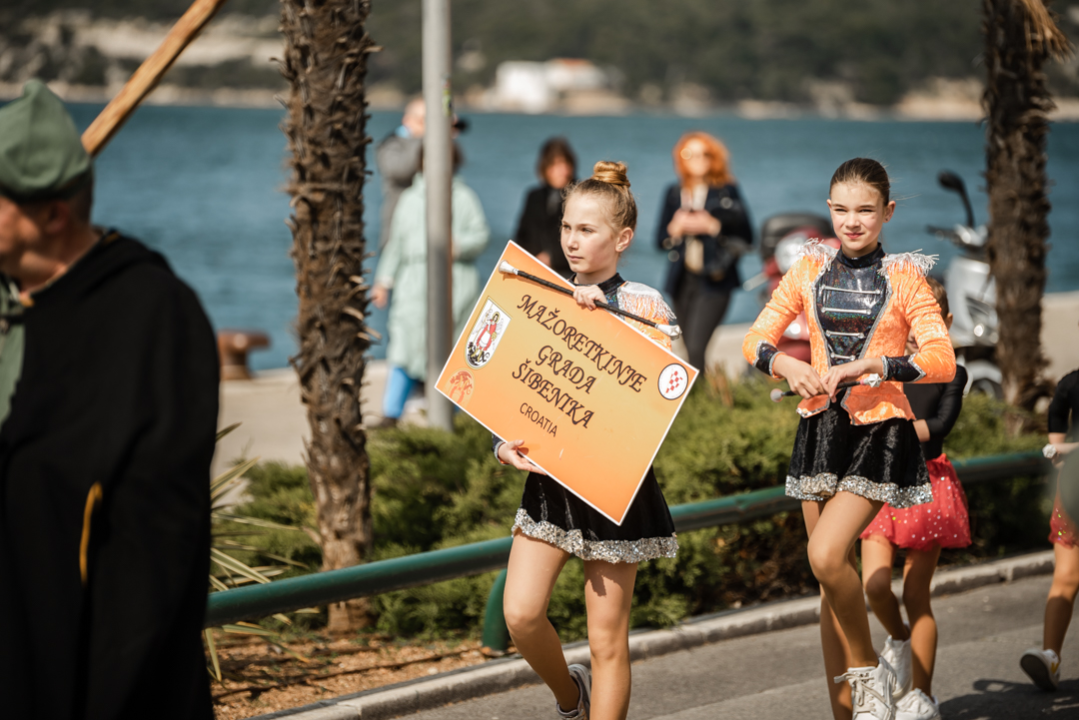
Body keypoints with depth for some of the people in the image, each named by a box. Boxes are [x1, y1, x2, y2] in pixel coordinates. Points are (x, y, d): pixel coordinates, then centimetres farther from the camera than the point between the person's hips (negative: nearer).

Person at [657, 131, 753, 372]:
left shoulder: (726, 190, 4)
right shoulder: (674, 194, 14)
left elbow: (745, 236, -1)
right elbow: (660, 239, 12)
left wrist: (713, 227, -13)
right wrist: (676, 228, -8)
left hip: (714, 280, -4)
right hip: (683, 280, 4)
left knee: (696, 346, -19)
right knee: (689, 347, 3)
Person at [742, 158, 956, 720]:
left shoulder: (904, 278, -2)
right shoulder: (810, 271, 7)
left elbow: (942, 361, -12)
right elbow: (755, 340, 7)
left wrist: (868, 366, -21)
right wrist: (788, 366, -14)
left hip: (879, 431, -4)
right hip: (820, 426, 4)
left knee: (826, 557, -21)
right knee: (834, 577, 8)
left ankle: (869, 672, 1)